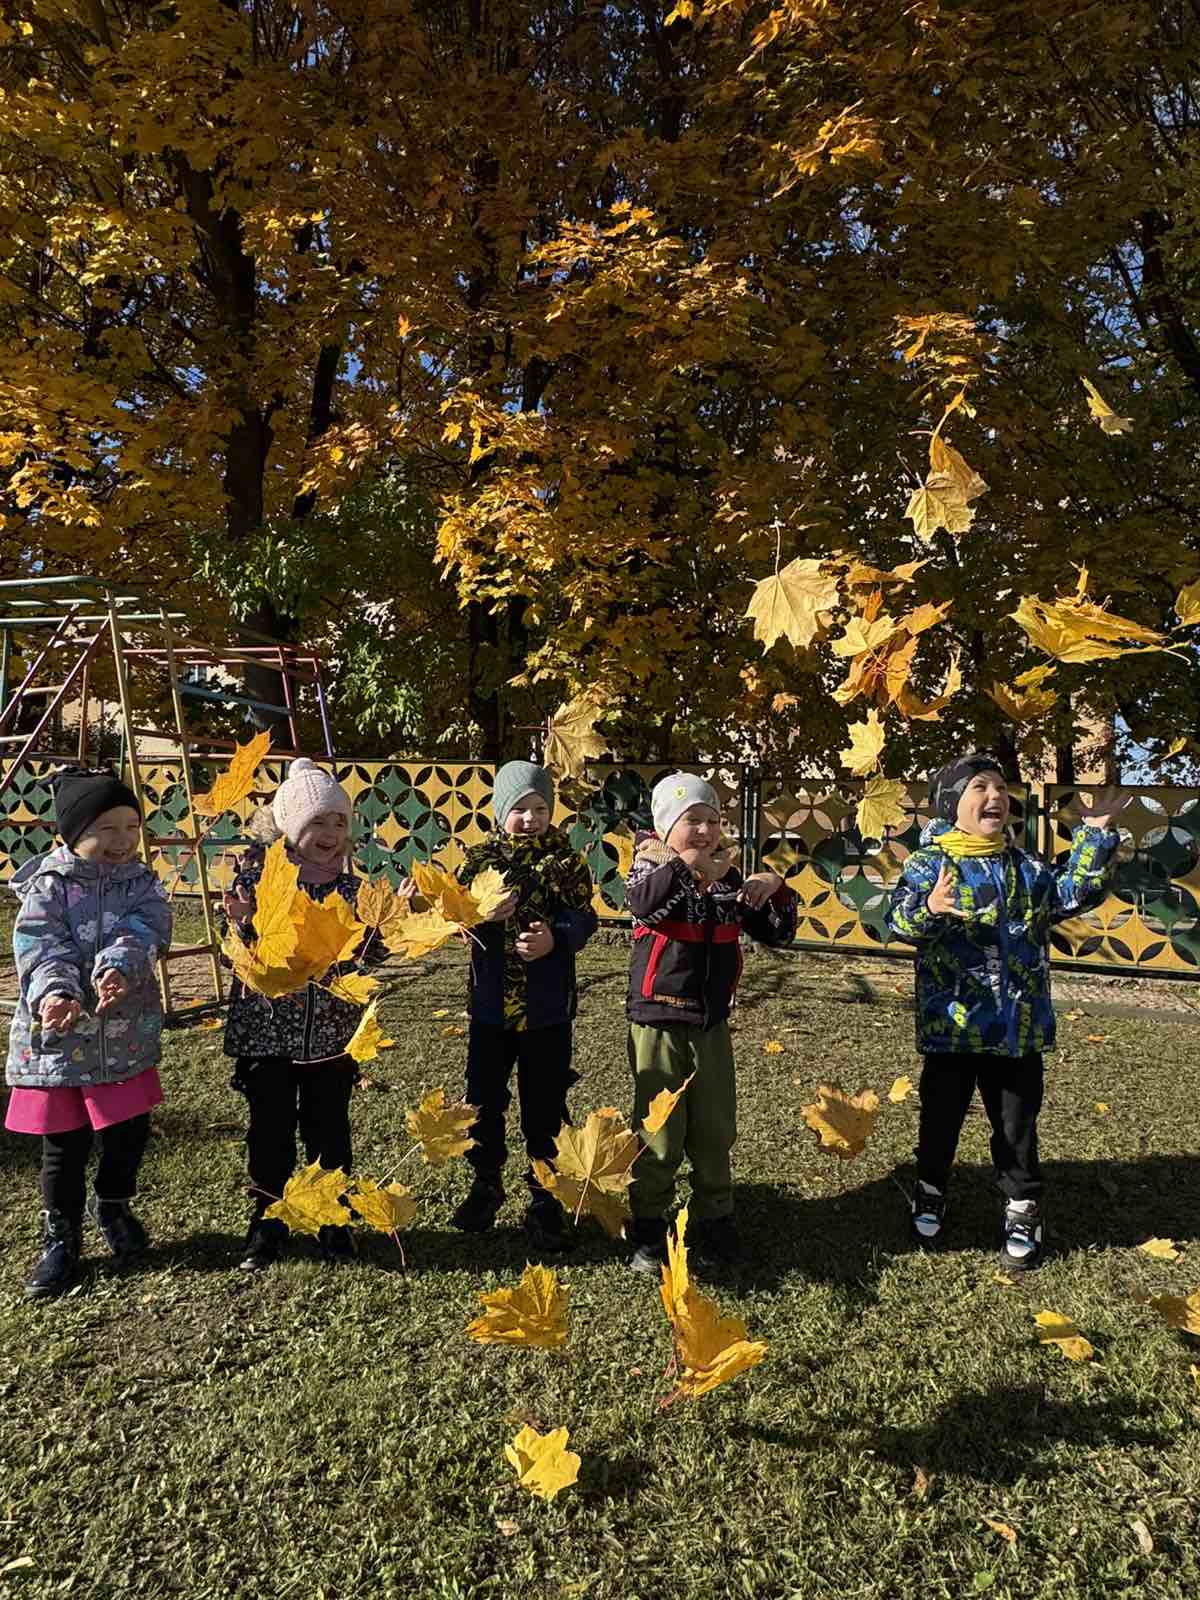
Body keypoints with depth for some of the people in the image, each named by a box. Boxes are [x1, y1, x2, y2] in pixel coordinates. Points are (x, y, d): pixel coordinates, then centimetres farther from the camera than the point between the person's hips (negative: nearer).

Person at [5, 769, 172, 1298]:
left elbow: (144, 934, -18)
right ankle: (60, 1239, 29)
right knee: (64, 1147, 9)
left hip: (126, 1037, 2)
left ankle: (112, 1205, 40)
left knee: (128, 1135, 11)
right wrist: (54, 992, -38)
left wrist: (117, 969, -38)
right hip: (58, 1038, -2)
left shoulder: (142, 884, 0)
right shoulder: (48, 886, -5)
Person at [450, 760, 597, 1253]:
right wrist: (483, 914, -25)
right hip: (491, 1004, 2)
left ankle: (545, 1199, 23)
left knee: (545, 1106, 7)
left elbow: (584, 918, -7)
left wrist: (555, 938, -25)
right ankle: (486, 1183, 35)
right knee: (484, 1099, 13)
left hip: (548, 1007, -1)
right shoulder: (481, 858, -1)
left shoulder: (566, 861, -4)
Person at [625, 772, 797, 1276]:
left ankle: (713, 1219, 31)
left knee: (715, 1130, 13)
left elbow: (778, 933, 7)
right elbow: (644, 904, -35)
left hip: (712, 1025, 4)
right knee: (660, 1132, 4)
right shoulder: (651, 869, -10)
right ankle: (647, 1225, 22)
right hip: (658, 1024, -4)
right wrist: (686, 866, -40)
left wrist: (775, 888, -10)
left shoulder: (729, 878, 4)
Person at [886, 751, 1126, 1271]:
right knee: (941, 1116, 14)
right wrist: (931, 911, -42)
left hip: (1019, 1027, 3)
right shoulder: (928, 865, -8)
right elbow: (900, 919, -20)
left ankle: (1023, 1210, 33)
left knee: (1017, 1123, 15)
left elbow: (1075, 891, 3)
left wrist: (1095, 832, -3)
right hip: (951, 1023, -3)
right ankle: (930, 1193, 36)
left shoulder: (1027, 869, 8)